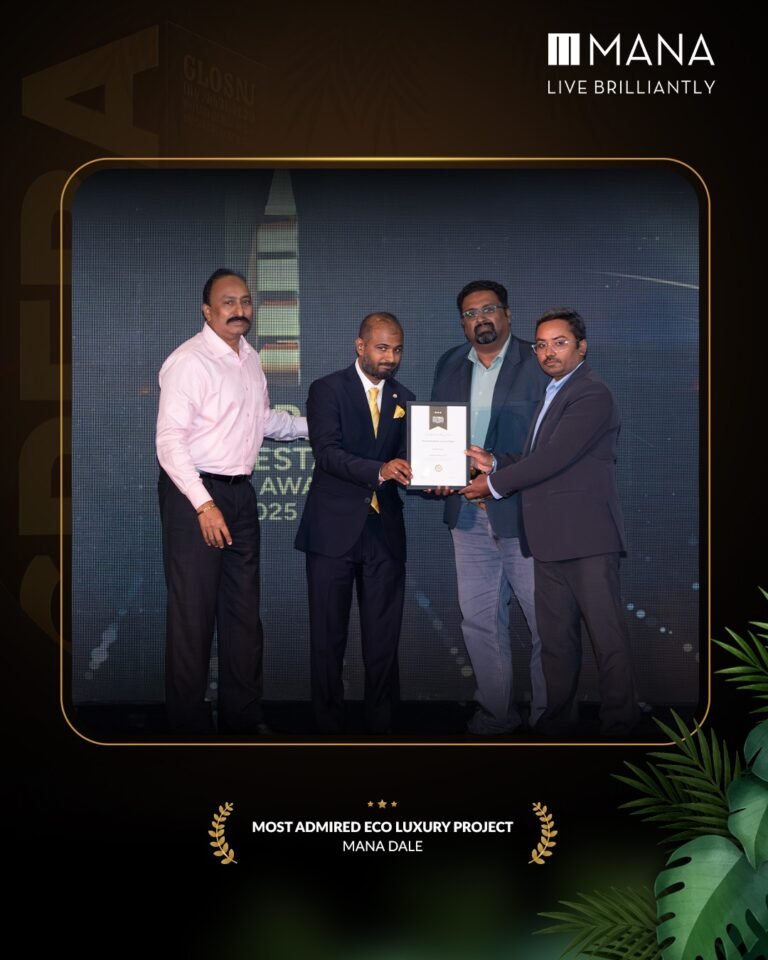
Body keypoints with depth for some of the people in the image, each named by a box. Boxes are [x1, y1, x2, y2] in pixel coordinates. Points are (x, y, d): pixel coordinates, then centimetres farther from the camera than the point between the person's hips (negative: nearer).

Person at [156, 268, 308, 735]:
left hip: (240, 490, 8)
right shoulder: (189, 360, -14)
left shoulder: (250, 357, 10)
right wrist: (204, 505, -23)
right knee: (193, 612, -2)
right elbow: (169, 439, -18)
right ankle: (189, 722, 11)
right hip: (194, 492, -8)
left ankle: (243, 716, 26)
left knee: (244, 608, 14)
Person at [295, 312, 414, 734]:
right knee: (328, 637, 5)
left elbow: (405, 462, 9)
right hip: (334, 529, -3)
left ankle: (381, 724, 18)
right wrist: (378, 470, -31)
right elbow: (327, 452, -16)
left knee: (383, 640, 7)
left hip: (385, 531, 4)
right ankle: (328, 723, 17)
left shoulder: (404, 398, 12)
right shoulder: (327, 390, -3)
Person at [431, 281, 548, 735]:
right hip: (468, 513, 5)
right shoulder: (450, 364, 11)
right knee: (479, 620, 11)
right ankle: (496, 713, 24)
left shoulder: (537, 363, -5)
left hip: (524, 511, -5)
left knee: (546, 619, 0)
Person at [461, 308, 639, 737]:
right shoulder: (554, 393, 20)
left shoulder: (592, 394, -11)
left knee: (608, 637, -4)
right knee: (556, 638, 14)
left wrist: (495, 484, -9)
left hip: (588, 537, -9)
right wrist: (496, 463, 5)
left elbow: (555, 458, -18)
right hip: (551, 539, 10)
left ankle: (620, 726, 2)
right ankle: (556, 721, 22)